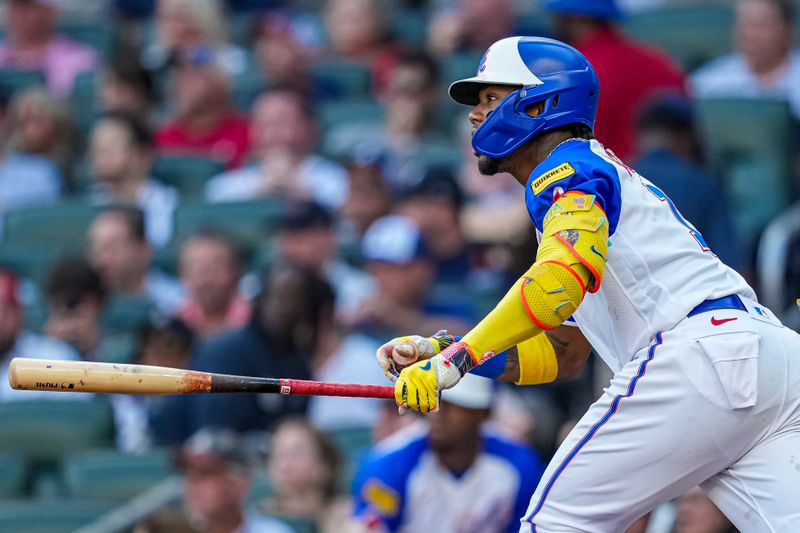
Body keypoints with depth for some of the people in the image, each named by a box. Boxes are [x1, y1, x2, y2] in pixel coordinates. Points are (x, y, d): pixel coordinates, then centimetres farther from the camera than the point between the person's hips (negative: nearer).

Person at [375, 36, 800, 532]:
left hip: (700, 355, -9)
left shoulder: (568, 165, 4)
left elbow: (562, 279, -18)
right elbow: (559, 355, 34)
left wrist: (455, 358, -19)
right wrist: (437, 349, 24)